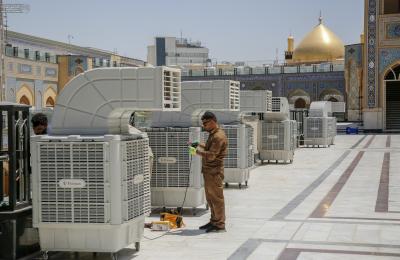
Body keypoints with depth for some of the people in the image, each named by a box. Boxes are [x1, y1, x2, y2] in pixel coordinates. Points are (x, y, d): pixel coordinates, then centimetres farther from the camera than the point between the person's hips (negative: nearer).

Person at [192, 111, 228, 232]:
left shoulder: (218, 136, -18)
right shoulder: (213, 134, 15)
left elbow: (211, 155, -24)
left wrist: (198, 151, -14)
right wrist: (201, 145, 10)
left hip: (214, 171, -10)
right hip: (209, 171, 10)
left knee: (216, 198, -4)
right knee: (210, 198, 15)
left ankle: (219, 224, 2)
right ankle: (214, 221, 24)